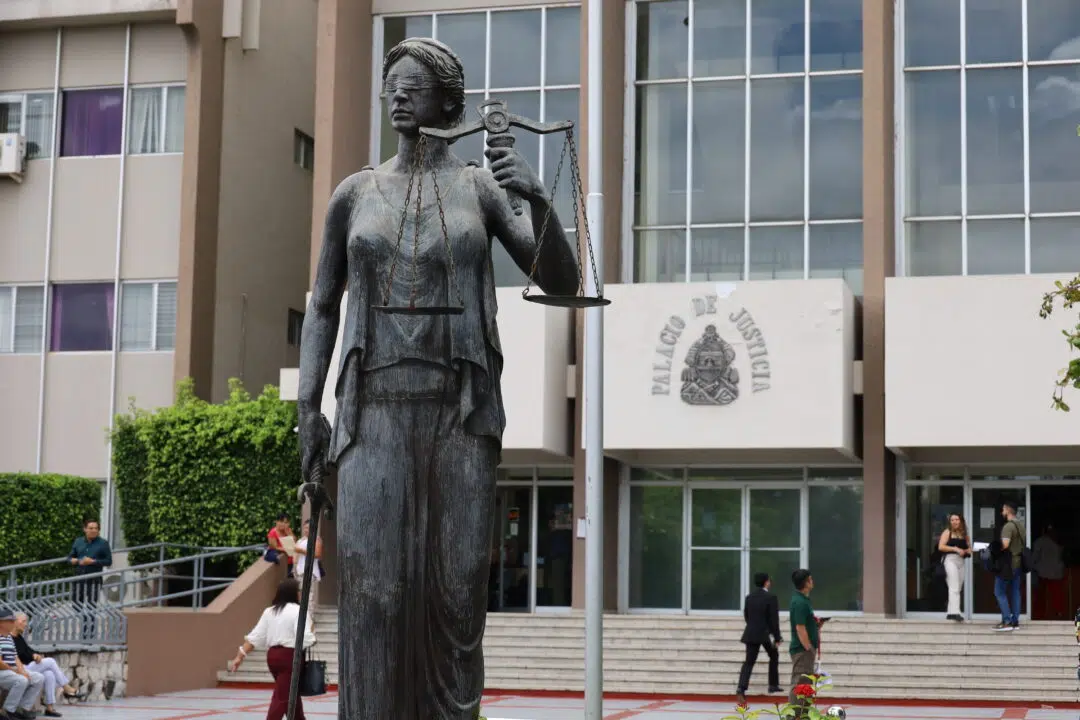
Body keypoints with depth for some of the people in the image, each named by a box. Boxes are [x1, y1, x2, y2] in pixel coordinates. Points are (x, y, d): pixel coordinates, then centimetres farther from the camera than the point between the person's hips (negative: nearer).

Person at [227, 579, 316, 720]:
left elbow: (255, 636, 6)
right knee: (282, 698, -7)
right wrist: (312, 633, 4)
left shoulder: (269, 611, 10)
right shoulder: (299, 611, -9)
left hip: (272, 656, 8)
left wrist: (240, 656, 6)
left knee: (292, 694, 22)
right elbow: (305, 640, -17)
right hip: (290, 657, -7)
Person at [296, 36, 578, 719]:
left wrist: (538, 196, -18)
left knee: (456, 589, -3)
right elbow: (323, 307, 15)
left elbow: (562, 281, -1)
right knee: (372, 586, -11)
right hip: (376, 410, 1)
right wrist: (308, 409, 4)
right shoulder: (355, 193, 11)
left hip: (462, 411, 0)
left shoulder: (481, 187, 7)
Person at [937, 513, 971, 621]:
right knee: (954, 588, -15)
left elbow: (969, 548, 18)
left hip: (961, 561, 6)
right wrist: (955, 549, -16)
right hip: (950, 559, -6)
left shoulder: (965, 534, 15)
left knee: (958, 588, 8)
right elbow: (940, 547, -8)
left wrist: (964, 551, -5)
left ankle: (950, 612, 15)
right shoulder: (947, 532, 0)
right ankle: (955, 612, -21)